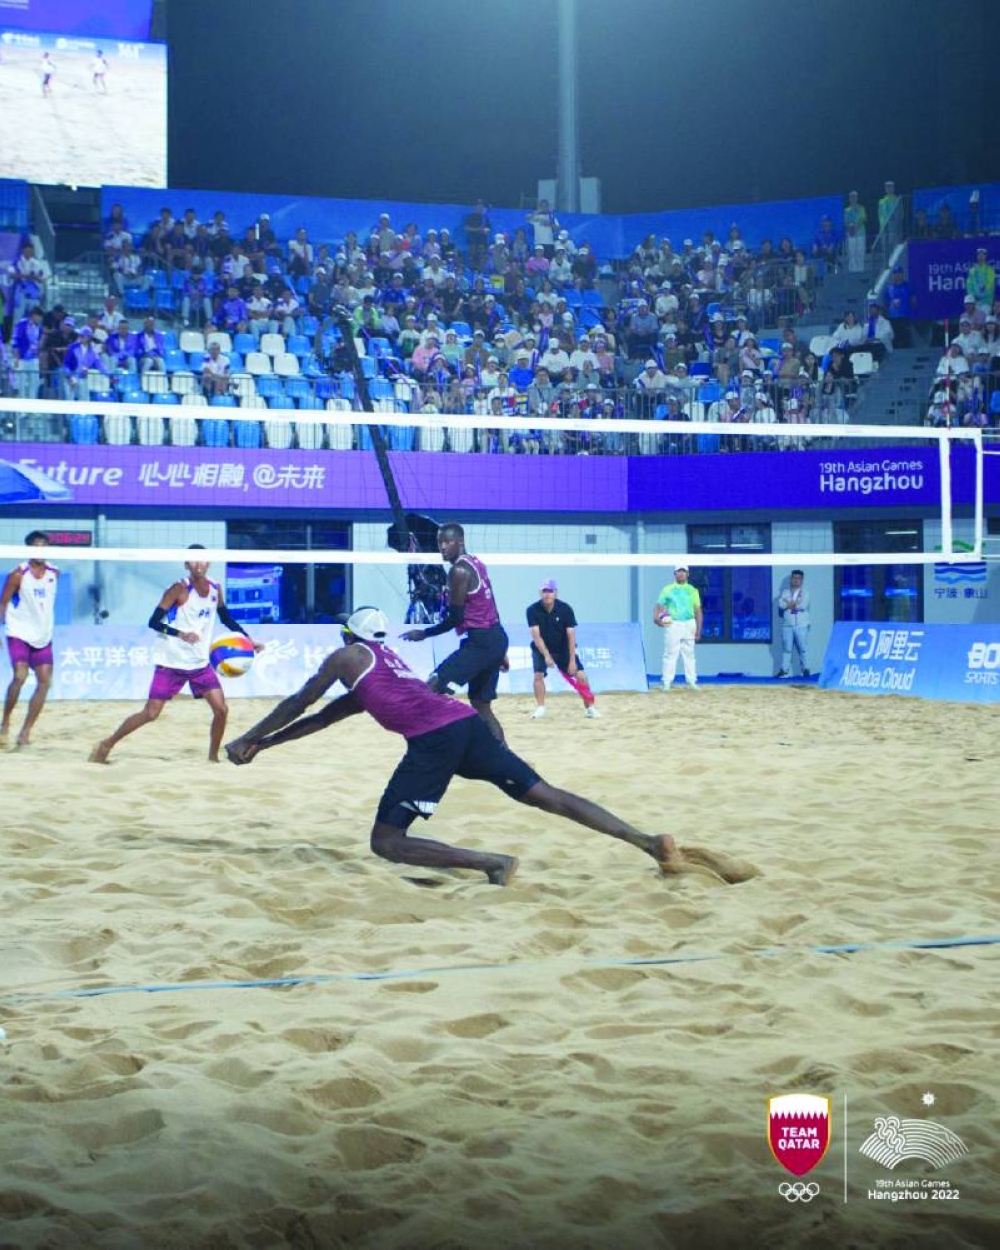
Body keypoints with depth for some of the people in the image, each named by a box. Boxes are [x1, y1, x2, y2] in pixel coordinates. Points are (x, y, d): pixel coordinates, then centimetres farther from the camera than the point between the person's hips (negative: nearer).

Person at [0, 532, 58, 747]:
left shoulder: (54, 573, 3)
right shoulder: (18, 574, -10)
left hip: (43, 636, 5)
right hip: (19, 634, -5)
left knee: (45, 681, -2)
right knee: (20, 676, -21)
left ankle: (25, 731, 5)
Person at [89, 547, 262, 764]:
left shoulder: (215, 589, 4)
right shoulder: (180, 589, -14)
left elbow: (227, 619, 21)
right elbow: (154, 621, -18)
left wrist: (248, 640, 14)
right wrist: (180, 634, -32)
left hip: (200, 663, 5)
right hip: (171, 662, -5)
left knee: (221, 709, -4)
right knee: (151, 713, -6)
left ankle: (213, 756, 13)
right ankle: (107, 744, 8)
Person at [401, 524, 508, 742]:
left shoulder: (459, 571, -13)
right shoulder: (476, 564, 16)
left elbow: (456, 618, -15)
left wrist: (424, 634, -3)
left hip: (480, 641, -10)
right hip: (496, 637, 10)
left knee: (433, 687, -13)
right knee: (481, 705, 17)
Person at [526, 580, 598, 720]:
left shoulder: (565, 609, -18)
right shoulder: (533, 610, -19)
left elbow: (571, 636, -19)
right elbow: (536, 635, -24)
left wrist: (572, 660, -24)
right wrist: (546, 655, -35)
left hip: (563, 649, 0)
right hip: (542, 648, 0)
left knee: (581, 676, -10)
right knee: (538, 675, -21)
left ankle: (589, 707, 5)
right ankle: (540, 708, -6)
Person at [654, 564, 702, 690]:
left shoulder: (693, 590, 11)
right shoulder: (668, 589, 6)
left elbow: (698, 611, 10)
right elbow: (659, 606, 2)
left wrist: (698, 629, 3)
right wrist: (656, 618, -19)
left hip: (689, 624, 2)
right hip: (673, 624, -2)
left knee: (689, 654, 7)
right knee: (670, 654, -5)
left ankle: (691, 681, 11)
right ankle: (667, 682, -4)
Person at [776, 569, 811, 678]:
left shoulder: (805, 593, 6)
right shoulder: (785, 592, 12)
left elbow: (803, 605, -12)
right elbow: (781, 604, -6)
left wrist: (789, 604, -4)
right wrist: (796, 604, -10)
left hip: (801, 625, -2)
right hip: (787, 625, 2)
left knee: (803, 648, -2)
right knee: (786, 648, 2)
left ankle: (806, 669, 3)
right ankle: (784, 670, 4)